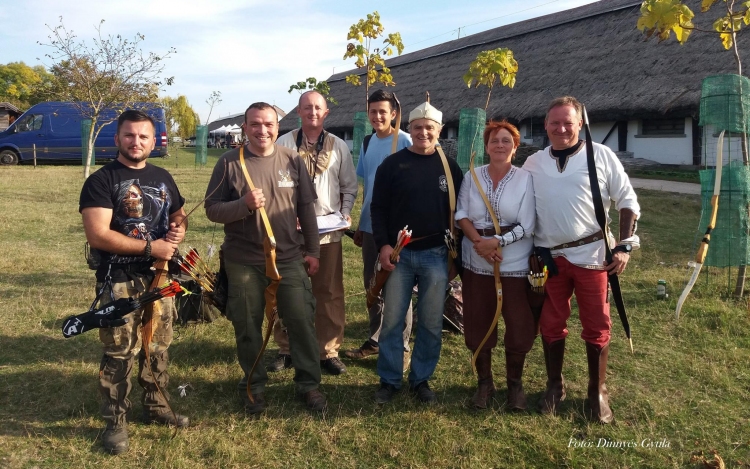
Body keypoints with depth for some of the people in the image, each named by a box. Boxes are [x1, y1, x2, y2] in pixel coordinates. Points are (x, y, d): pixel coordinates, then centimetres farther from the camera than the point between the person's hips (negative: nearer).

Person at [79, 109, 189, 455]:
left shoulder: (162, 178, 11)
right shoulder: (101, 181, -9)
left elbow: (179, 216, 23)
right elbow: (97, 235, -19)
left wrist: (179, 230, -2)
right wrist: (150, 247, -19)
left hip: (160, 277, 6)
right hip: (120, 282, -6)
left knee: (158, 348, 15)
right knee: (120, 354, 0)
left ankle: (156, 407, 32)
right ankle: (115, 422, 16)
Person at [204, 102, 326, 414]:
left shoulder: (292, 160, 3)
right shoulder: (229, 162, -3)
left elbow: (306, 209, 7)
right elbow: (212, 210, -4)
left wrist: (312, 251, 6)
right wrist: (244, 204, -23)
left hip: (290, 258, 1)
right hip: (243, 261, -1)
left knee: (301, 320, 5)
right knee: (248, 326, 11)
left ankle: (309, 383, 22)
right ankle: (254, 385, 30)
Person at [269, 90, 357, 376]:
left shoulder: (338, 147, 8)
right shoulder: (284, 144, 2)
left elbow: (350, 187, 12)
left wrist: (345, 213, -4)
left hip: (328, 232, 1)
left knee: (330, 293, 5)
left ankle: (329, 351, 18)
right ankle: (286, 349, 23)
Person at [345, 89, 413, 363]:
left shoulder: (405, 141, -11)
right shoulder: (368, 143, 9)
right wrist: (360, 224, 15)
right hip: (371, 226, 7)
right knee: (372, 285, 15)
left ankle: (401, 346, 15)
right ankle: (375, 340, 29)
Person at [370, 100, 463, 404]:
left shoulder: (450, 167, 7)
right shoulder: (392, 164, 2)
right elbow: (378, 207, 1)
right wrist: (383, 245, -10)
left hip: (436, 256, 1)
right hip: (398, 254, -1)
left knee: (431, 323, 7)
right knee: (392, 320, 5)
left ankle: (421, 379, 23)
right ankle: (389, 380, 19)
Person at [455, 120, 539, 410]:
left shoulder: (526, 179, -4)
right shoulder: (472, 177, 3)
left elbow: (527, 226, -9)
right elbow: (461, 215, -1)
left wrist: (498, 242, -20)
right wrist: (479, 241, -16)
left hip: (515, 264, -2)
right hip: (476, 263, 2)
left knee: (519, 325, 4)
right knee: (478, 324, 9)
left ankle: (514, 382, 25)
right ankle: (484, 381, 27)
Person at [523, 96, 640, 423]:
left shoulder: (601, 155, -1)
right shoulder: (533, 163, 7)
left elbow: (627, 201, 2)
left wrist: (624, 246, -6)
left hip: (592, 255, -2)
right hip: (548, 257, 2)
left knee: (597, 327, 6)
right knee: (551, 325, 11)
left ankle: (597, 393, 22)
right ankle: (554, 386, 28)